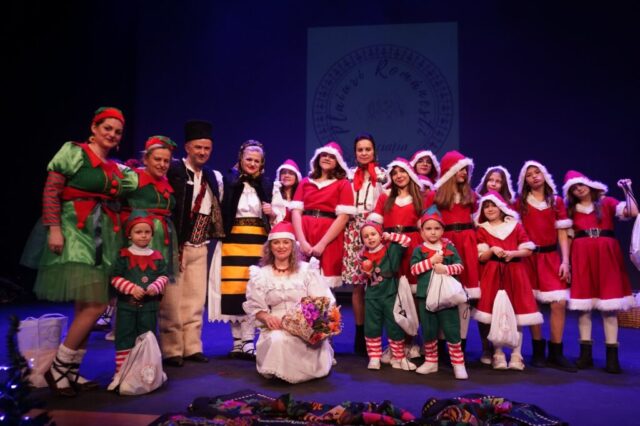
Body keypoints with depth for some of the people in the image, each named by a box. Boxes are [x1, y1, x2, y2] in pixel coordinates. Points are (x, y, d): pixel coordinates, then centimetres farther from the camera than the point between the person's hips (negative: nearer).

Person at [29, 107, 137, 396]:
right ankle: (57, 368, 2)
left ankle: (71, 370, 18)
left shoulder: (116, 169, 18)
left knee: (86, 306, 8)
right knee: (95, 305, -14)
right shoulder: (74, 152, -1)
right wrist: (54, 228, -16)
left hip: (103, 238, 7)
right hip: (75, 233, -7)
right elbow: (51, 191, -8)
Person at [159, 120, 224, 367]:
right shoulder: (173, 170, -8)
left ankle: (192, 347, 21)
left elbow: (217, 211, 19)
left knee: (195, 300, 11)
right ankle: (171, 350, 12)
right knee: (172, 301, 1)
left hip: (200, 247, 6)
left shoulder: (213, 177, 12)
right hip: (175, 245, -6)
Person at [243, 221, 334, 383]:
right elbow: (255, 307, 8)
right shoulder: (260, 275, 14)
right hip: (276, 327, 0)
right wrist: (266, 317, -15)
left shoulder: (307, 270, 10)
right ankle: (278, 371, -3)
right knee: (277, 341, -36)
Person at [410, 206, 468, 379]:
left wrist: (446, 269, -18)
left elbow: (460, 266, -1)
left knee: (451, 329, 1)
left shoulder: (449, 247, 4)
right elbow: (414, 269, -10)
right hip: (426, 296, 1)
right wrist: (432, 261, -17)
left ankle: (458, 363, 11)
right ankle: (431, 361, 25)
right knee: (428, 330, 11)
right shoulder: (419, 250, 2)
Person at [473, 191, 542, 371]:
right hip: (493, 275, 0)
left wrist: (513, 253, -14)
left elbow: (528, 250, 3)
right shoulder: (482, 229, 6)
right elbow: (481, 257, 0)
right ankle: (498, 355, 9)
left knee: (516, 315, 1)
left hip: (515, 274, 0)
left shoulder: (516, 226, 6)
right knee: (495, 315, -1)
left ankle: (516, 355, 10)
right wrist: (492, 250, -18)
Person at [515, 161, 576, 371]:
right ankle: (538, 350, 16)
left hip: (550, 257, 1)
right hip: (528, 257, -1)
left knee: (560, 303, -9)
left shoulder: (556, 201, 8)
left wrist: (565, 261, -4)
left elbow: (562, 234, 5)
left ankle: (556, 353, 4)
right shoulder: (520, 202, 7)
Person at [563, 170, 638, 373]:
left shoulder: (607, 202, 9)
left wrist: (627, 190, -8)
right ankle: (585, 354, 6)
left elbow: (633, 212, -8)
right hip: (581, 257, 2)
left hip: (606, 255, -2)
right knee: (583, 305, -1)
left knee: (609, 306, -4)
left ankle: (612, 356, -1)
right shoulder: (571, 210, 15)